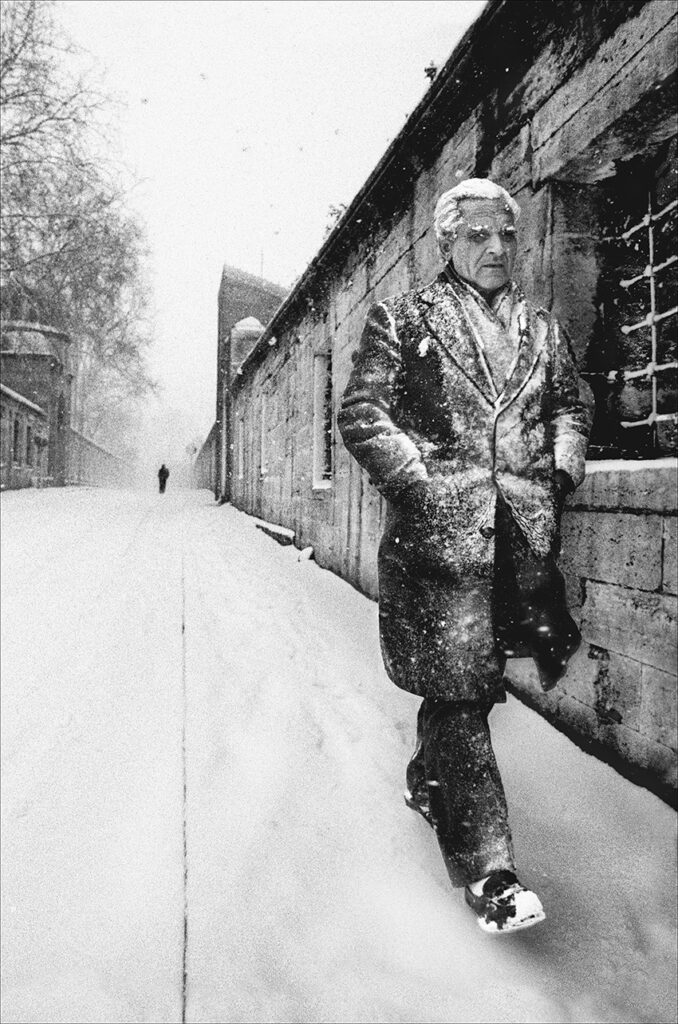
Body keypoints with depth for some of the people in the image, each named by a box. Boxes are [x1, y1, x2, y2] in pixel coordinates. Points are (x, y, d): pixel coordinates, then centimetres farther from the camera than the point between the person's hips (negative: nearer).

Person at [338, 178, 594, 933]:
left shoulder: (541, 328, 16)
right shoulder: (404, 319, 2)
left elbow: (573, 403, 26)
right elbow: (361, 415, -3)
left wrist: (562, 472, 8)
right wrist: (421, 483, -12)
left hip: (524, 532, 5)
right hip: (438, 531, -5)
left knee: (468, 679, 15)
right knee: (458, 689, -5)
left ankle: (428, 780, 43)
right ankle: (486, 869, 5)